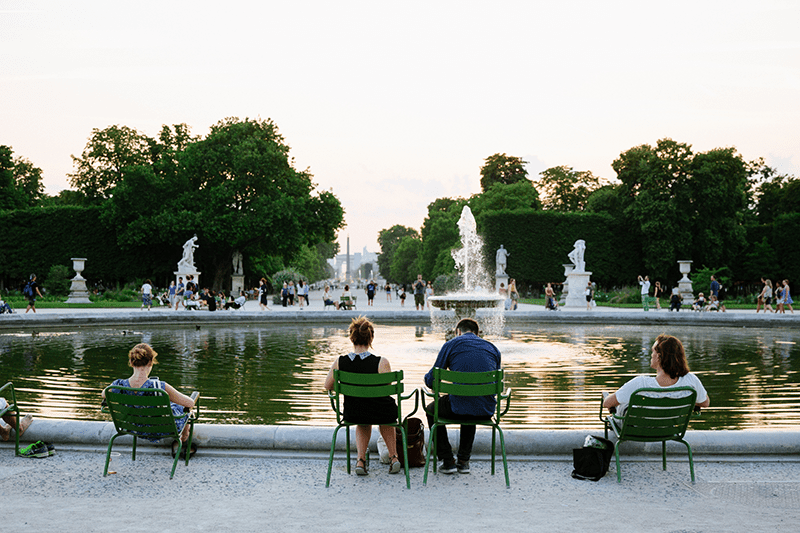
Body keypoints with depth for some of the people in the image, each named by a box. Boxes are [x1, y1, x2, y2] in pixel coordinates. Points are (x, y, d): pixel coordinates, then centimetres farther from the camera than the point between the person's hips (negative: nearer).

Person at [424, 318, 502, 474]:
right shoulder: (493, 348, 14)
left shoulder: (451, 345, 3)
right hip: (486, 412, 4)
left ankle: (448, 461, 22)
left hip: (458, 409, -4)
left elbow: (431, 381, 5)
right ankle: (464, 460, 31)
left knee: (431, 409, 30)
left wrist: (428, 378, 32)